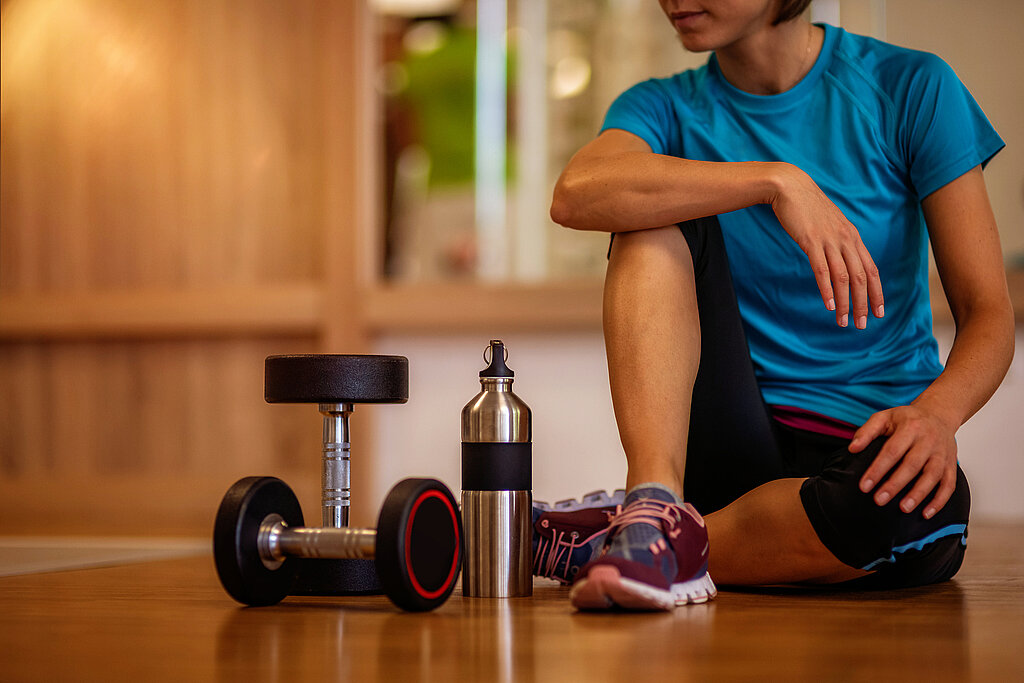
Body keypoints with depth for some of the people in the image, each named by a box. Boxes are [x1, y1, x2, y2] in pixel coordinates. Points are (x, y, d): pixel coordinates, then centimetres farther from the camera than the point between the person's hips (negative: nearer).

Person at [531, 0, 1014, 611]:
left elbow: (989, 315, -4)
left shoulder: (911, 86, 0)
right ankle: (656, 506, -34)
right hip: (730, 441, 1)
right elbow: (575, 195, -22)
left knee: (920, 511, -38)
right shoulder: (667, 108, 4)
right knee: (662, 211, -18)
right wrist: (776, 181, -30)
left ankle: (599, 543, -19)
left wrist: (936, 412, -26)